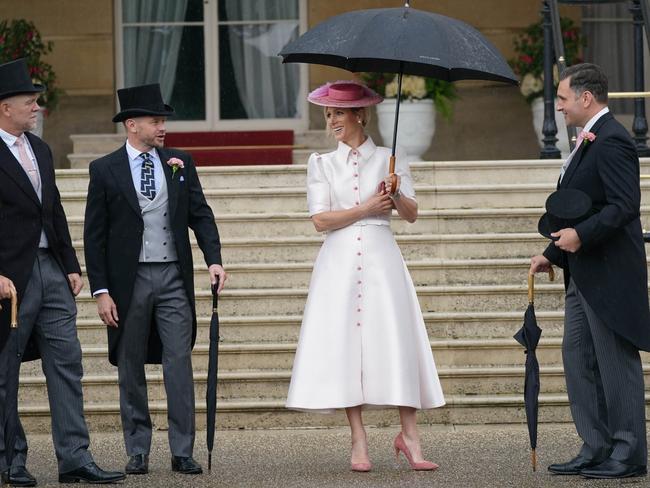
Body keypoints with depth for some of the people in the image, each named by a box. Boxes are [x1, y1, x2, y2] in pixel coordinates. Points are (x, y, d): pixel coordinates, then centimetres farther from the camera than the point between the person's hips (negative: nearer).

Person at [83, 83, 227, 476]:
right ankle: (138, 452, 14)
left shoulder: (180, 163, 8)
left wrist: (214, 259, -8)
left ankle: (183, 452, 0)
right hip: (129, 280, -1)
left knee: (180, 363, -3)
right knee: (131, 369, 5)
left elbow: (200, 214, 8)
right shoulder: (106, 170, 0)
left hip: (174, 278, 1)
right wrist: (101, 290, -6)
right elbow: (94, 235, 0)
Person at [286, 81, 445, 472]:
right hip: (340, 260, 1)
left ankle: (409, 436, -3)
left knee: (395, 340, -7)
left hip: (381, 259, -1)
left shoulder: (389, 159, 10)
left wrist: (396, 196, -14)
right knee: (345, 343, -4)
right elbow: (321, 219, 1)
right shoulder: (323, 164, 12)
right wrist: (366, 208, -6)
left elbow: (412, 214, 5)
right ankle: (359, 442, 0)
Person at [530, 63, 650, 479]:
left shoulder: (612, 141, -15)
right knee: (578, 356, 11)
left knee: (616, 360, -4)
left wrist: (581, 235, -29)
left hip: (609, 273, -11)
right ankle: (596, 450, 15)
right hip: (584, 274, 11)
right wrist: (552, 253, 21)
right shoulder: (589, 141, 17)